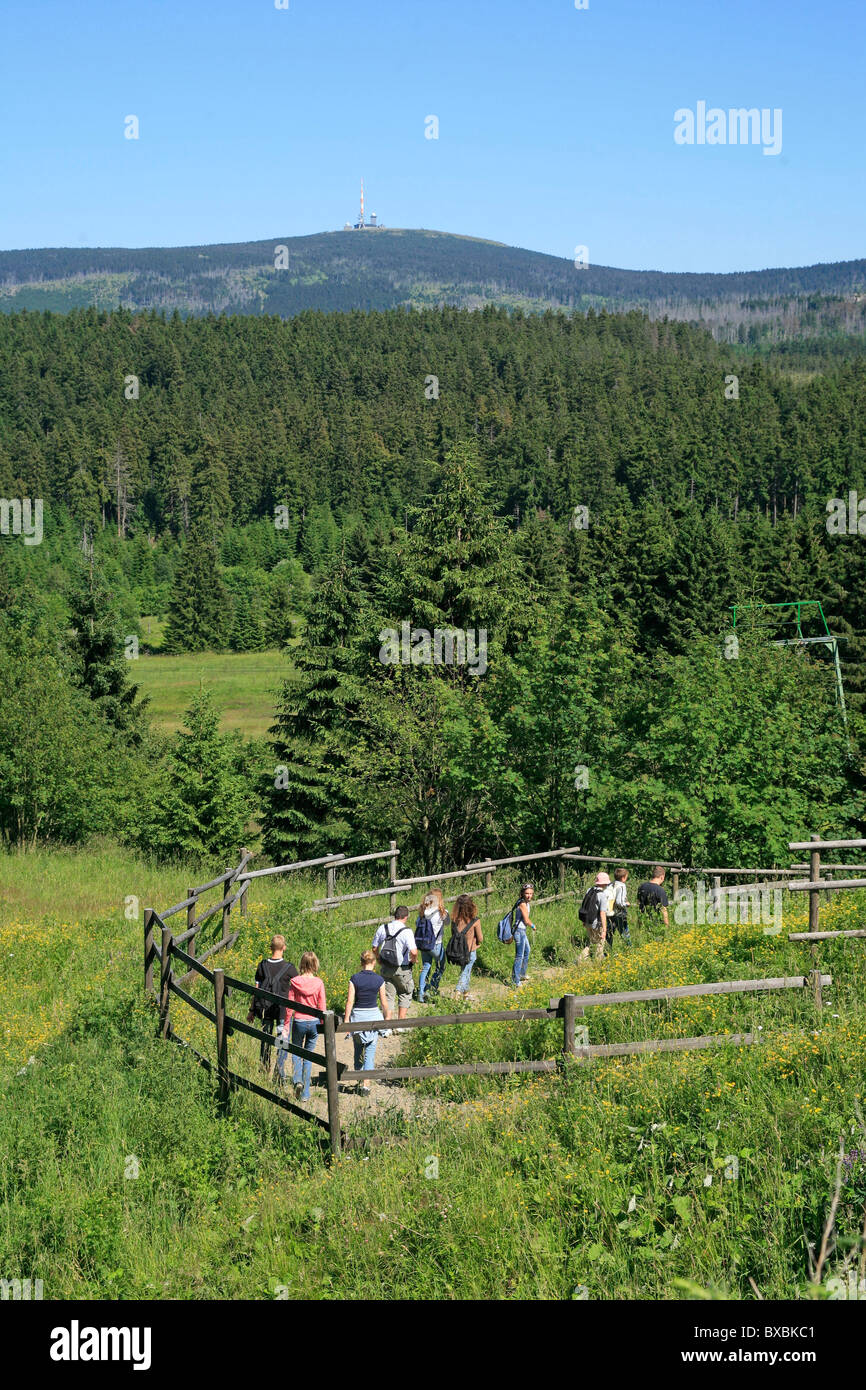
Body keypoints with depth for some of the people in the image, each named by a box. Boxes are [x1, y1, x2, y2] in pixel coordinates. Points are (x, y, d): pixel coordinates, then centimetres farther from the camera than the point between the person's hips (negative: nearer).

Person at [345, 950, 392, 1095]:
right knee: (370, 1053, 4)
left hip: (357, 1015, 0)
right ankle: (366, 1084, -5)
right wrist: (387, 1017, 14)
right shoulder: (379, 980, -6)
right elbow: (384, 1002, 0)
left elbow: (350, 1001, -8)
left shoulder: (355, 979, -8)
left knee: (358, 1051, 18)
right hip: (373, 1015, 0)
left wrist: (346, 1020, -1)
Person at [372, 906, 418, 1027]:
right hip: (402, 969, -4)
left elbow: (374, 948, 8)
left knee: (388, 996, 11)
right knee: (405, 994, 15)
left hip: (385, 968, 4)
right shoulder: (407, 931, -17)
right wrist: (413, 960, -5)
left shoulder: (382, 928, -1)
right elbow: (413, 951, -26)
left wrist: (379, 960, 22)